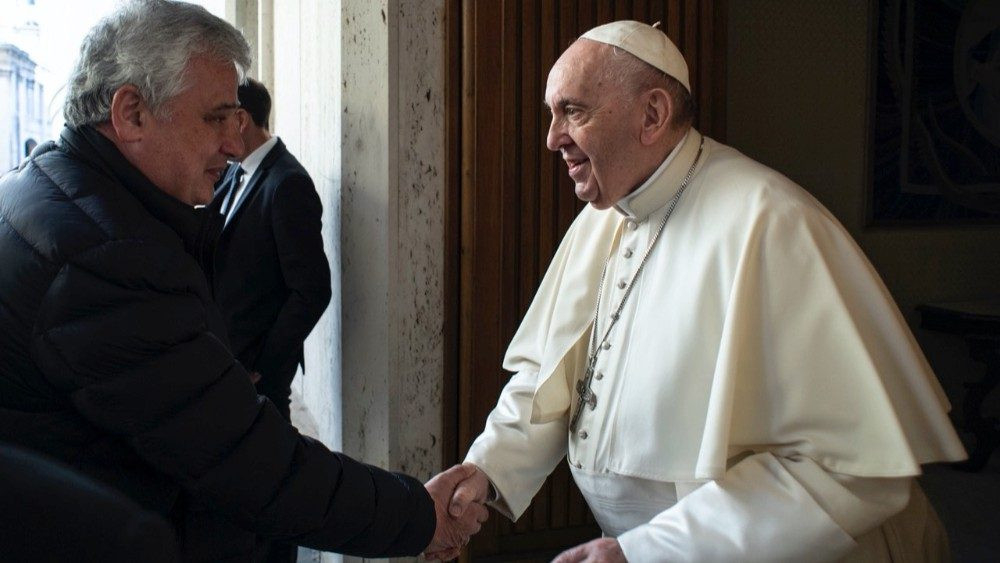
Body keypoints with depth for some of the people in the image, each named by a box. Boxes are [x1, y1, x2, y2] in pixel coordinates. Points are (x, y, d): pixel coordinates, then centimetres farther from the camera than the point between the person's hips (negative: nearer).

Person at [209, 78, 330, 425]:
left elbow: (312, 291, -20)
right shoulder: (235, 173, 9)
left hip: (260, 369, -8)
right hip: (224, 356, 8)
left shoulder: (289, 184, -18)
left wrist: (260, 366, -16)